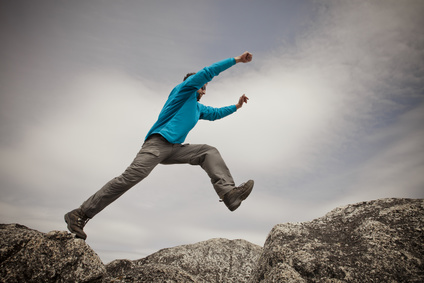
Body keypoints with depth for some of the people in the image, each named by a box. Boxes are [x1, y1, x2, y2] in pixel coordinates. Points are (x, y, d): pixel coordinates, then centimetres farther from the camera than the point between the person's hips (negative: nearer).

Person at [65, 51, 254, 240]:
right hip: (157, 143, -8)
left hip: (174, 149, 9)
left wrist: (236, 106, 43)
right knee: (131, 176, -22)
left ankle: (228, 192, -23)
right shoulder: (185, 89, 9)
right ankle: (80, 214, -15)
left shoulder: (198, 108, 31)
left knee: (209, 152, -3)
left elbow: (214, 113, 47)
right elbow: (207, 72, 2)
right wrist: (237, 60, 7)